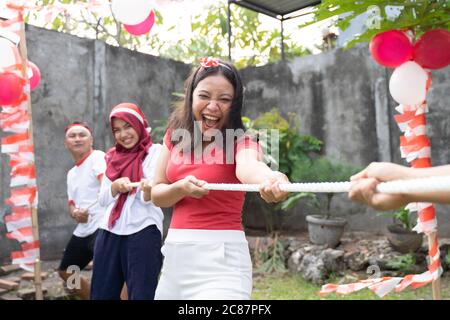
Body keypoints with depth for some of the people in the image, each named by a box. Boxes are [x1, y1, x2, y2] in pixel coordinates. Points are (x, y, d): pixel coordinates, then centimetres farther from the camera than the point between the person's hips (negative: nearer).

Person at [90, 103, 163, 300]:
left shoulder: (155, 151, -2)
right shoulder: (113, 157, 14)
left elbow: (151, 198, -11)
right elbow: (102, 199, 11)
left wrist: (148, 189, -35)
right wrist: (116, 185, -10)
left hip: (142, 231, -5)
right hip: (109, 232, 6)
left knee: (141, 294, -2)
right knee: (101, 293, 11)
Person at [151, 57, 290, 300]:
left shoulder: (240, 143, -13)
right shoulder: (176, 135, 2)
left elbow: (249, 166, -37)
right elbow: (156, 194, 3)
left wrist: (270, 179, -60)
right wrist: (182, 187, -18)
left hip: (219, 255, -5)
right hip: (176, 251, 6)